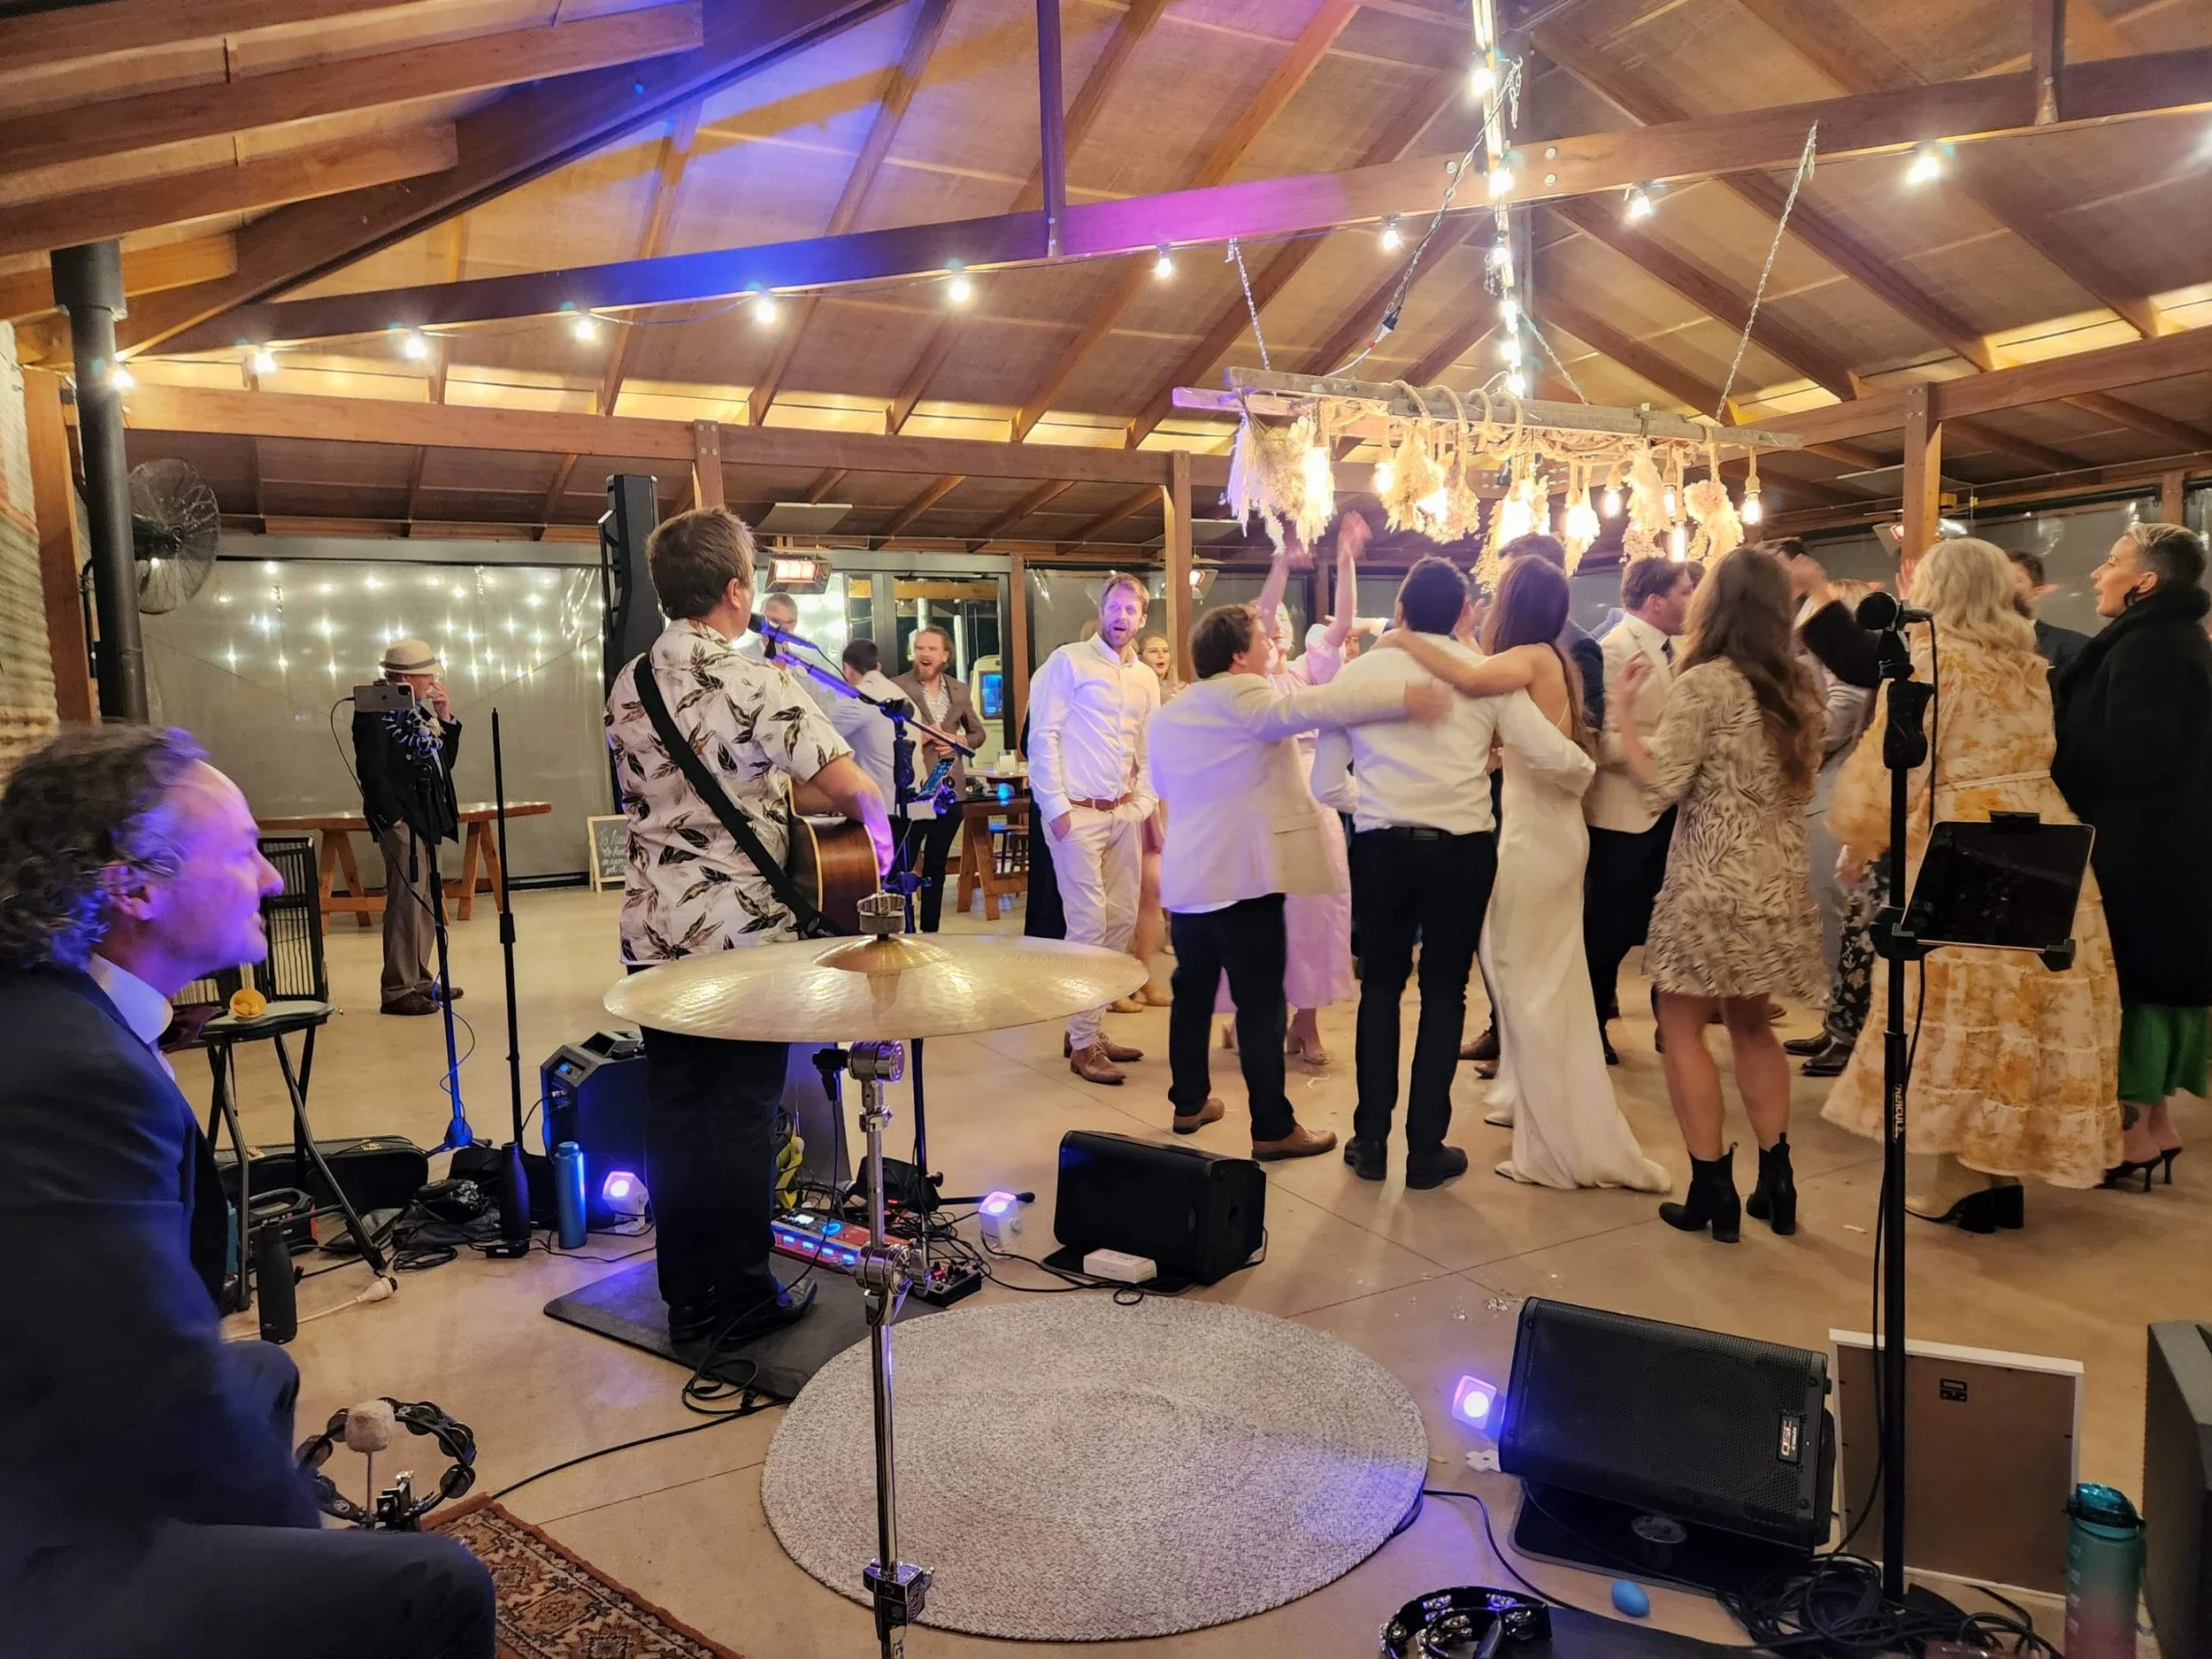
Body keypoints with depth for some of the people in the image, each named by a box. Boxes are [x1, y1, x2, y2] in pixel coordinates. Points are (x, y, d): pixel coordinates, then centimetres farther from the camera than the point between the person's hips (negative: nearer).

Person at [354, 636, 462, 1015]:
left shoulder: (416, 711, 16)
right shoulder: (376, 712, -11)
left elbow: (443, 761, 17)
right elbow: (371, 770, -17)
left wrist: (446, 720, 6)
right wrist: (394, 819, -19)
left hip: (425, 819, 10)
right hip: (402, 821, -10)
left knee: (427, 902, 15)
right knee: (407, 902, -8)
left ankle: (419, 980, 25)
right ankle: (397, 991, -2)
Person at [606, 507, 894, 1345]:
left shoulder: (628, 686, 7)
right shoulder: (754, 684, -15)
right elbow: (853, 789, -21)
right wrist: (873, 820, 1)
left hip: (652, 934, 6)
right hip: (742, 935, -6)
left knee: (674, 1113, 12)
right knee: (743, 1119, 5)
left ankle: (686, 1298, 24)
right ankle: (741, 1301, 17)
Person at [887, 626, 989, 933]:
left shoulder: (959, 691, 9)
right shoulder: (896, 688, -5)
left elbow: (979, 732, 18)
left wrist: (960, 741, -2)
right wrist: (916, 739, -20)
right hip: (911, 789, -5)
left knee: (936, 866, 14)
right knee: (901, 867, -3)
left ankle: (930, 931, 23)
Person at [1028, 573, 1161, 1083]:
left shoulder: (1147, 679, 15)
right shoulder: (1068, 662, -4)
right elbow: (1042, 735, -8)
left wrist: (1144, 805, 6)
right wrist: (1056, 806, -13)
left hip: (1124, 813, 7)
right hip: (1077, 812, -7)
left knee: (1122, 919, 8)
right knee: (1089, 925, -7)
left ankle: (1089, 1025, 21)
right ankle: (1083, 1045, 2)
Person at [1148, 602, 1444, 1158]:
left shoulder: (1165, 716, 17)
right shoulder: (1243, 694, -9)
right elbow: (1305, 707, -27)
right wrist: (1401, 695, -32)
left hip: (1184, 875, 8)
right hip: (1241, 874, -8)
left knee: (1193, 991, 17)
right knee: (1261, 1002, -4)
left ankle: (1189, 1102, 27)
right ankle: (1273, 1128, 1)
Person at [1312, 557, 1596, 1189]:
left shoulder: (1357, 673, 1)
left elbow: (1327, 784, 1)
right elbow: (1556, 758, -7)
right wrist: (1587, 775, 16)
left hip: (1380, 848, 1)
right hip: (1461, 849, -1)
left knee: (1380, 986, 15)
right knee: (1444, 992, 11)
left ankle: (1370, 1140, 20)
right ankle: (1426, 1149, 16)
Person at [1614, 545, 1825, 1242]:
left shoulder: (1704, 683, -13)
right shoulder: (1799, 686, 9)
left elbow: (1662, 781, -17)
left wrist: (1622, 707, -9)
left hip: (1712, 883, -7)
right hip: (1778, 883, 7)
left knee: (1682, 1029, 4)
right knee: (1751, 1026, 19)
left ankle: (1712, 1190, 5)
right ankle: (1775, 1182, 22)